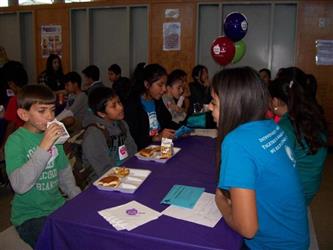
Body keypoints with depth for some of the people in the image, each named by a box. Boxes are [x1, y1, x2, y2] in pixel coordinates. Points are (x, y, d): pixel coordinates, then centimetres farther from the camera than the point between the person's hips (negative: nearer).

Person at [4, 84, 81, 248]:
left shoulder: (53, 135, 4)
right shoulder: (16, 141, -15)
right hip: (30, 216, -5)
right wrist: (43, 147, -32)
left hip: (58, 206, 6)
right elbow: (19, 185, -28)